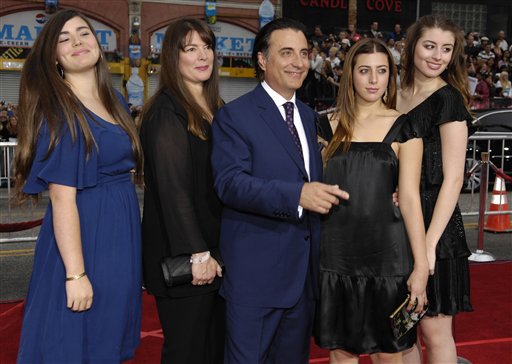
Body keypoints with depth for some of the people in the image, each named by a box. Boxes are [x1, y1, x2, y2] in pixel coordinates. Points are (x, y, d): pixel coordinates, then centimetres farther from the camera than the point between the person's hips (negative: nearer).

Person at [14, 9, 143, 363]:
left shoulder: (116, 100, 8)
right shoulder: (57, 111, -15)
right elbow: (63, 199, -20)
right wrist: (75, 274, -23)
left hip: (122, 234, 7)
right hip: (83, 236, -7)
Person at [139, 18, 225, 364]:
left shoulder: (216, 108, 12)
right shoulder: (166, 112, -13)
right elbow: (172, 188, -18)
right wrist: (197, 254, -20)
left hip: (216, 250, 8)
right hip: (185, 256, -7)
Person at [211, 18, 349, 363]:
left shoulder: (308, 116, 14)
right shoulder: (234, 116, -9)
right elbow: (230, 183, -21)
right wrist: (297, 195, -31)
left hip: (304, 268, 7)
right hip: (256, 271, -7)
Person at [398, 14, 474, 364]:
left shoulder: (448, 99, -9)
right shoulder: (397, 96, 10)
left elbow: (452, 179, -14)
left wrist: (429, 243, -19)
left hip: (432, 221, -6)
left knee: (434, 329, 2)